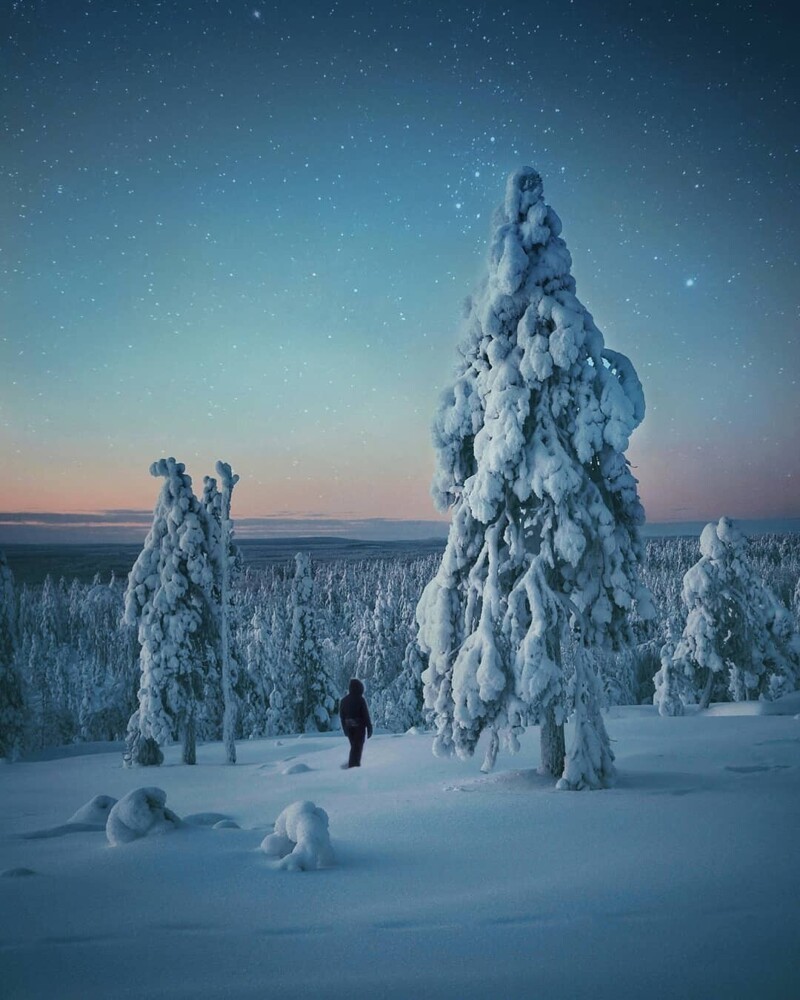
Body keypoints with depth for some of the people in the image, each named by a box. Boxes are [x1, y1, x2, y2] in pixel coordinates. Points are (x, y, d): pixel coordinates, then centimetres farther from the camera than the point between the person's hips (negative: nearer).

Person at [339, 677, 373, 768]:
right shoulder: (361, 699, -14)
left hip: (349, 727, 5)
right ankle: (354, 764, -2)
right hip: (359, 727, -5)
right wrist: (369, 728, -6)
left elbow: (341, 715, 11)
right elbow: (366, 715, -13)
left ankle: (352, 764, 14)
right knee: (358, 747, 2)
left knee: (354, 746, 19)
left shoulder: (344, 700, 5)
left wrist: (345, 728, 19)